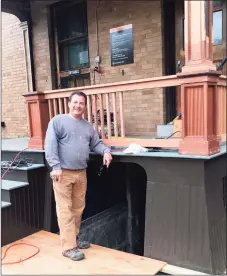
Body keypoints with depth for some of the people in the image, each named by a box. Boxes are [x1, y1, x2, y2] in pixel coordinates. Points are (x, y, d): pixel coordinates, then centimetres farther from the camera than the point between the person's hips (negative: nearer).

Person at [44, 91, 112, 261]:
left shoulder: (88, 126, 16)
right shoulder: (58, 121, -3)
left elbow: (96, 144, 18)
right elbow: (50, 145, -10)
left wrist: (106, 151, -3)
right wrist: (55, 166, -18)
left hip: (81, 173, 6)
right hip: (63, 173, -6)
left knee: (78, 209, 14)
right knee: (65, 210, -2)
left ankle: (74, 239, 30)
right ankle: (69, 247, 4)